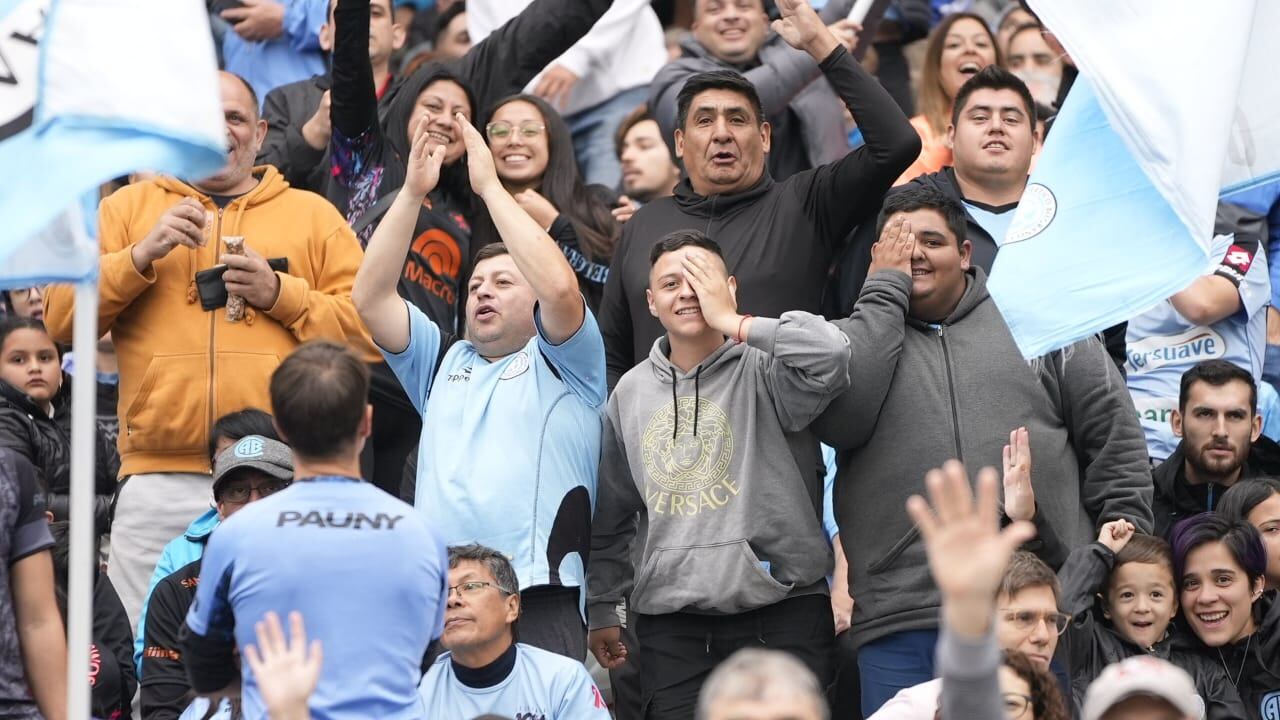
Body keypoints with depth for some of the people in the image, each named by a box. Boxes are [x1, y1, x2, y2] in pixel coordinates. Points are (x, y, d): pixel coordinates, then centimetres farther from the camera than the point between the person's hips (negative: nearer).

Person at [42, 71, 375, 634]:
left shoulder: (312, 214, 16)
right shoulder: (128, 207, 16)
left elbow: (372, 327, 8)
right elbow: (59, 316, 7)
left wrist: (282, 294, -4)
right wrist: (143, 254, -5)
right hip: (159, 483, 0)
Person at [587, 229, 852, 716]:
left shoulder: (762, 370, -2)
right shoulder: (631, 392, 14)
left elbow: (829, 353, -25)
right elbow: (612, 514, 22)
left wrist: (732, 322, -14)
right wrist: (602, 607, 21)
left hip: (780, 608, -4)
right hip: (669, 617, 4)